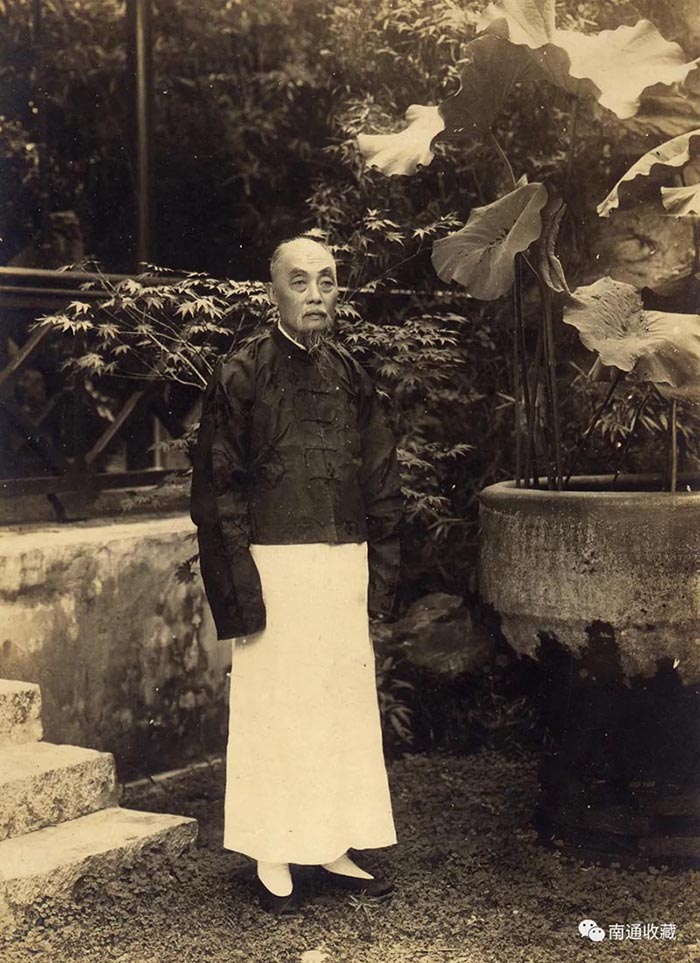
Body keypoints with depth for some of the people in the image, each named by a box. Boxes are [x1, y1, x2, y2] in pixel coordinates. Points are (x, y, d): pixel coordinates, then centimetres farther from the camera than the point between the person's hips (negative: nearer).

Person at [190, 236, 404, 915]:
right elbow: (217, 489, -8)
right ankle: (273, 860, 13)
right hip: (274, 565, -5)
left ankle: (333, 848, 22)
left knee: (345, 704, 10)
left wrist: (381, 572, 6)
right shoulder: (241, 376, -5)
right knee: (273, 707, 2)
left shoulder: (351, 376, 9)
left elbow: (381, 482, 13)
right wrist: (238, 588, -14)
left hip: (345, 566, 5)